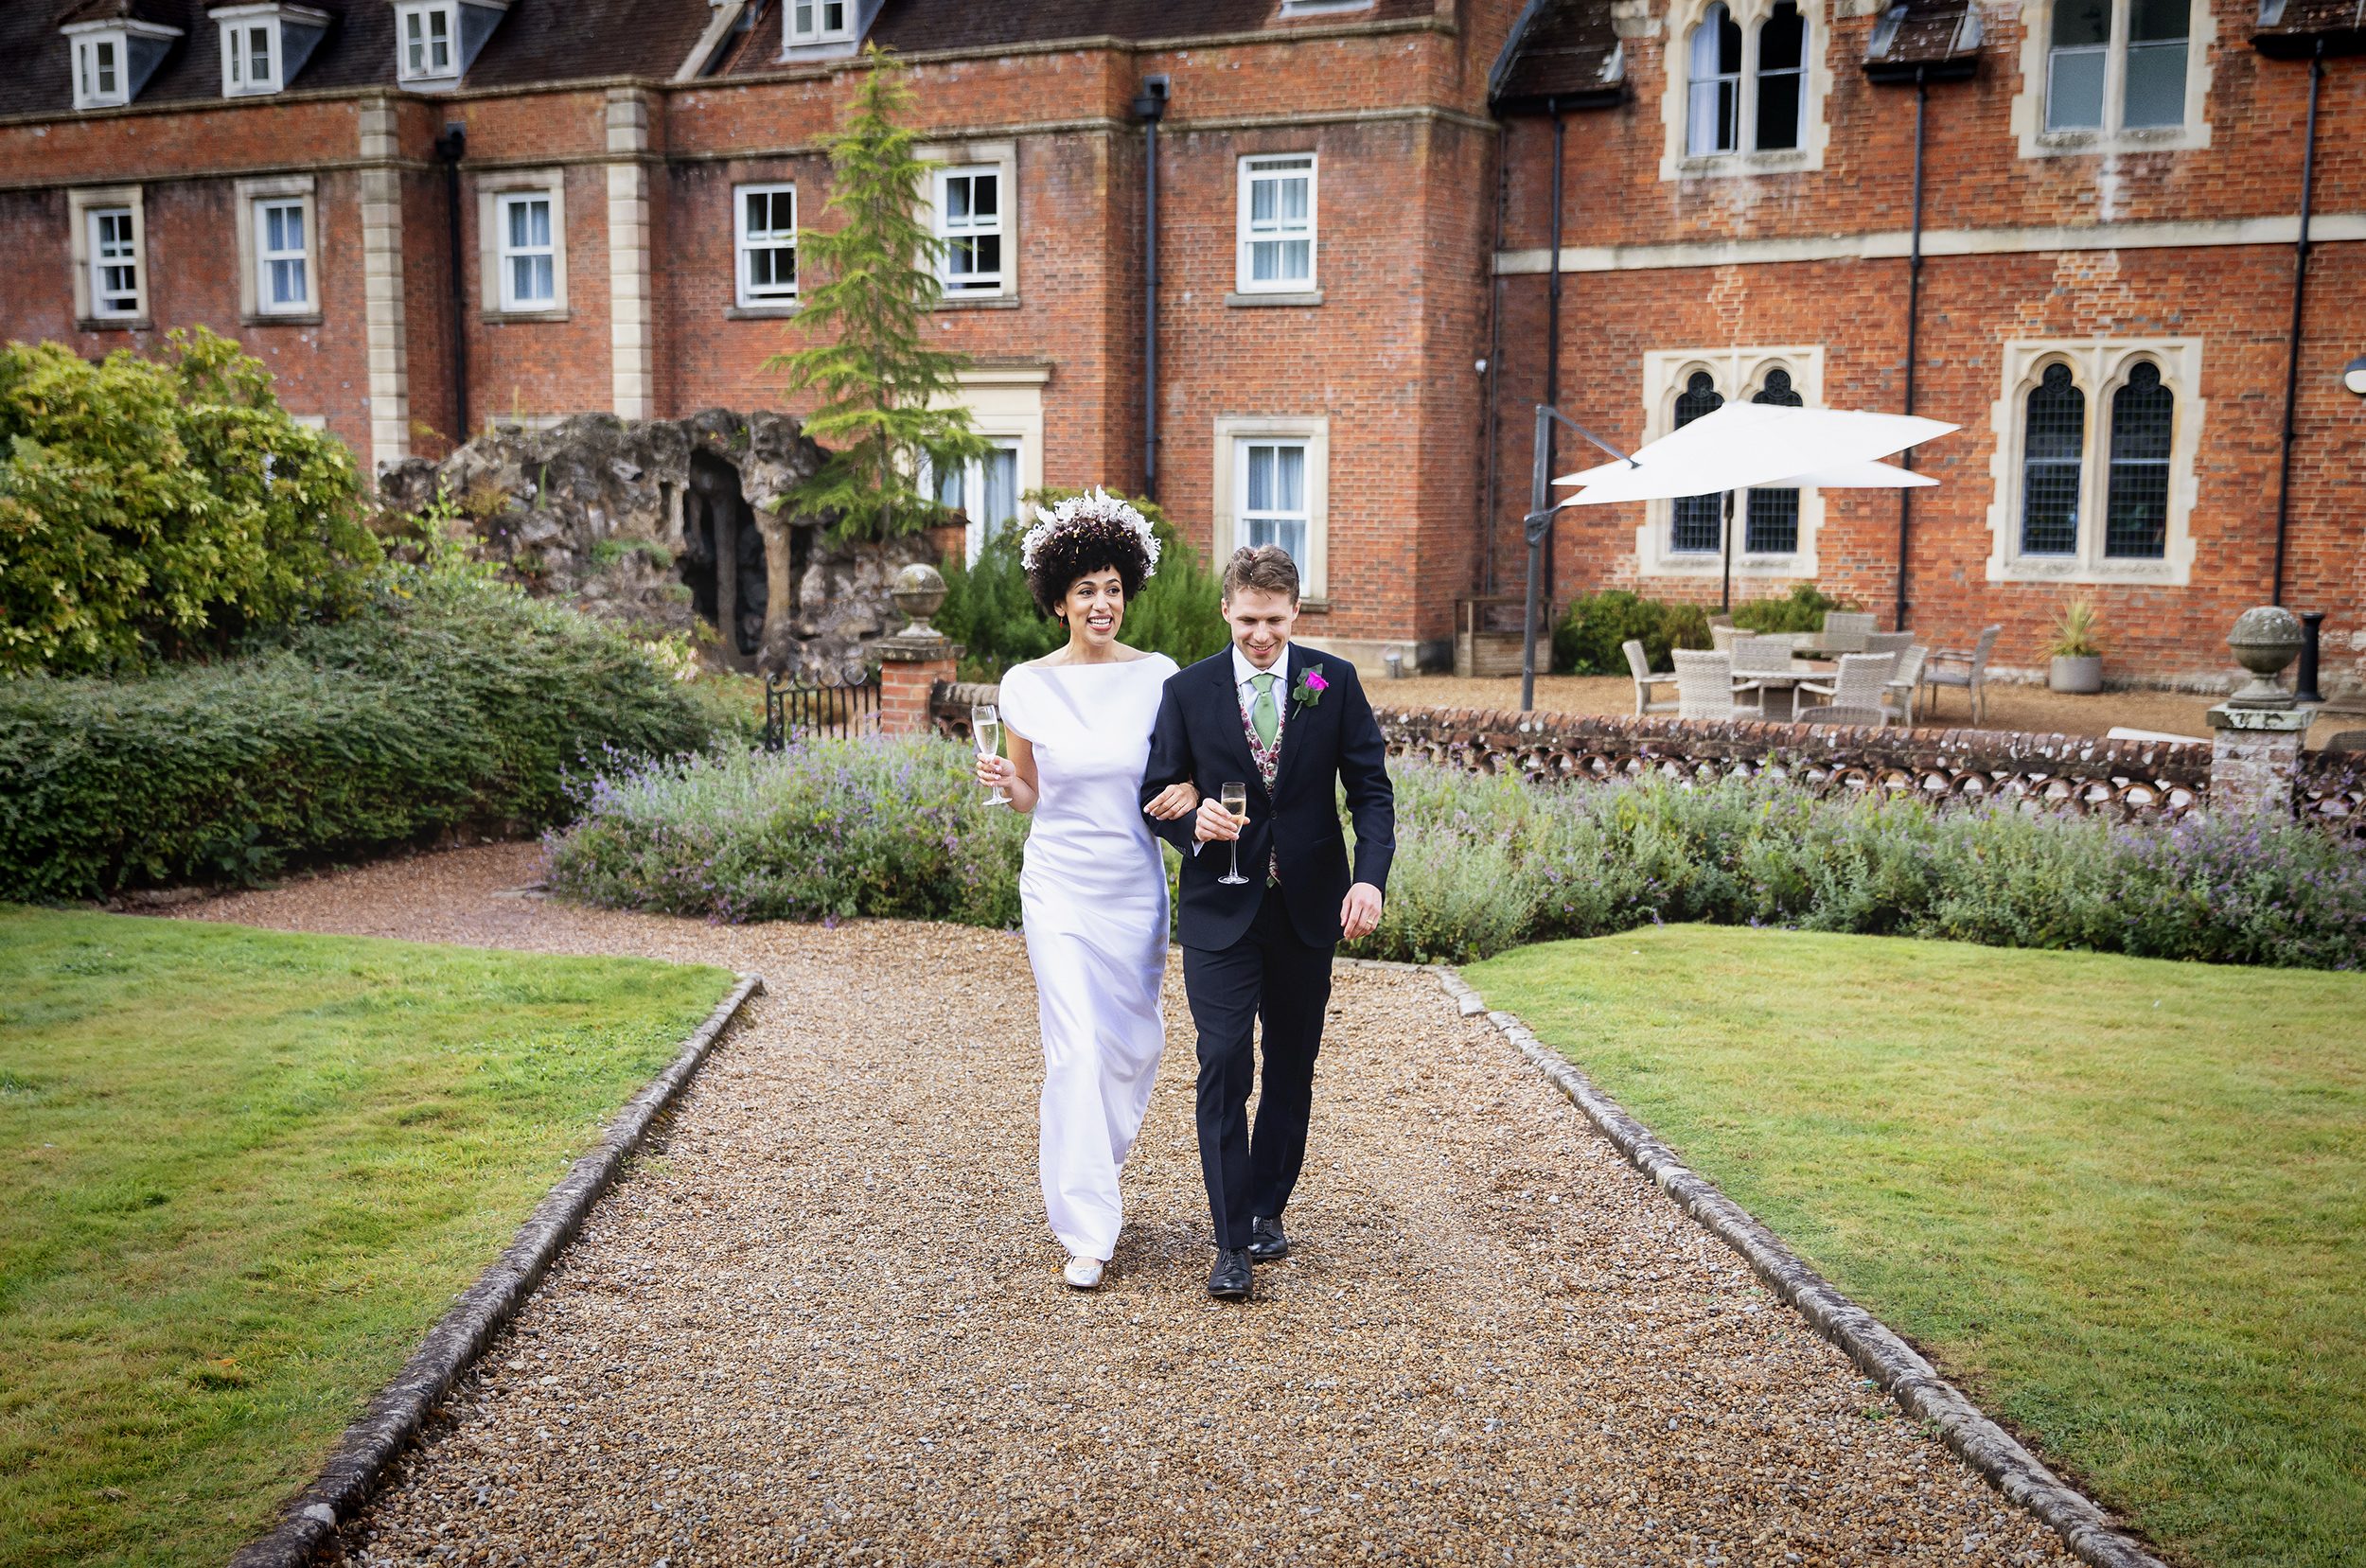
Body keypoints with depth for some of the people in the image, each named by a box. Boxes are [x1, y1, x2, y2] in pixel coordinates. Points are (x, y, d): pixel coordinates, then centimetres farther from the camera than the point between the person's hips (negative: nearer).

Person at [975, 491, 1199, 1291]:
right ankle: (1086, 1232, 2)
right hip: (1059, 886, -2)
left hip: (1136, 886, 2)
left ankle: (1075, 1170, 40)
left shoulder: (1157, 676, -1)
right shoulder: (1027, 685, -2)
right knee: (1076, 1049, -7)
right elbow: (1030, 795, 8)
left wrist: (1190, 788, -15)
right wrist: (1003, 782, -14)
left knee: (1136, 1043, 12)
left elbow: (1185, 767, 8)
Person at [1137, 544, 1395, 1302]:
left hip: (1308, 907, 2)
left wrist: (1370, 877, -16)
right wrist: (1193, 823, -19)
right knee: (1224, 1064, -9)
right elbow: (1158, 792, 3)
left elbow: (1370, 787, -1)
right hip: (1221, 907, -2)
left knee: (1292, 1067, 12)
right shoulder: (1189, 691, -2)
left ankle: (1268, 1208, 30)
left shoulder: (1334, 683, 0)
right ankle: (1233, 1241, -2)